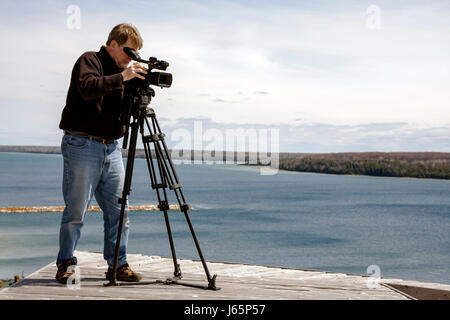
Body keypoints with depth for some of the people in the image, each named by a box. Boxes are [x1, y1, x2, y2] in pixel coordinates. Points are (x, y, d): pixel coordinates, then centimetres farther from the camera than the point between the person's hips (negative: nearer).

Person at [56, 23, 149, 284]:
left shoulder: (120, 71, 18)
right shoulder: (89, 60, -1)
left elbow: (123, 113, 14)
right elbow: (87, 88, -22)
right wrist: (121, 78, -25)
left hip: (111, 148, 7)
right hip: (82, 145, -7)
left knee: (119, 211, 3)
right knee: (75, 211, -2)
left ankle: (118, 265, 11)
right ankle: (66, 264, 10)